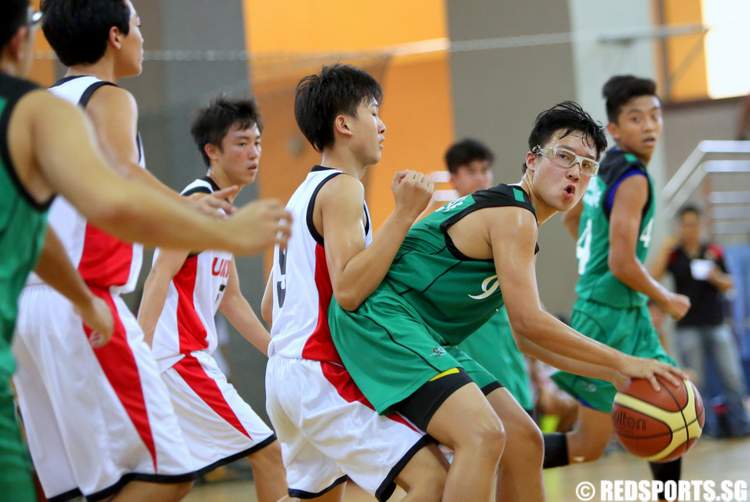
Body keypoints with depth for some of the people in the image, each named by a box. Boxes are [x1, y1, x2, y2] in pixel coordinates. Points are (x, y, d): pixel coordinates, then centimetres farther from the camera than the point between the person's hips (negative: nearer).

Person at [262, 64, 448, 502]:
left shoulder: (306, 192, 19)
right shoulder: (341, 188, -9)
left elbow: (270, 308, 22)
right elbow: (348, 289, -24)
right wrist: (404, 214, -22)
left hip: (286, 370, 11)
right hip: (322, 374, -11)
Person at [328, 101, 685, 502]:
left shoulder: (512, 217, 18)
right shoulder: (513, 215, -13)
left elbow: (527, 338, 22)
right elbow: (530, 323, -19)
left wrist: (615, 374, 17)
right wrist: (622, 363, -12)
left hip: (422, 335, 11)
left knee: (522, 439, 9)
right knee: (483, 434, -27)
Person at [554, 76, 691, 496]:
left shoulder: (605, 165, 7)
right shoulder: (634, 179, -20)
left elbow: (572, 216, 23)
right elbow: (622, 264, -24)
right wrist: (667, 300, -9)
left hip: (628, 314, 10)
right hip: (609, 316, -10)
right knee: (590, 446, -4)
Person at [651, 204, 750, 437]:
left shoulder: (713, 251, 6)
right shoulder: (673, 253, 3)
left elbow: (728, 285, 10)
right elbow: (653, 277, -12)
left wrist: (716, 278, -11)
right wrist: (665, 249, -14)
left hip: (716, 323, 1)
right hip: (687, 327, -1)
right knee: (697, 382, 0)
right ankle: (707, 427, 6)